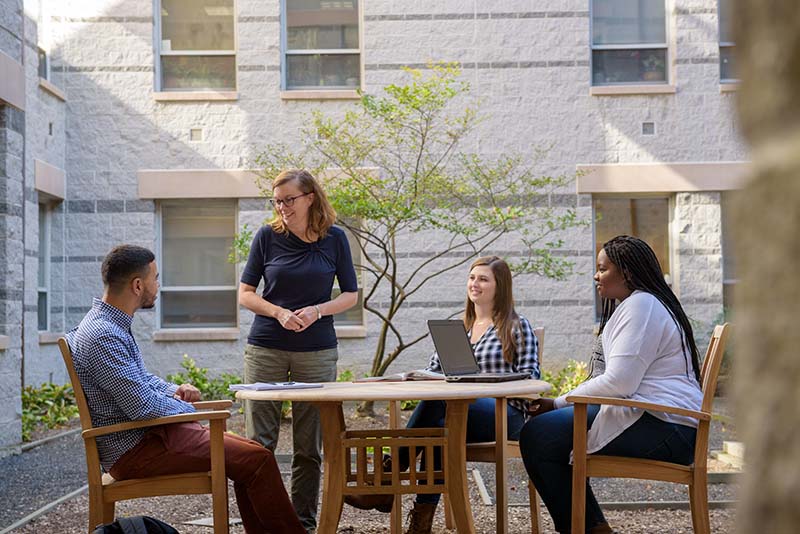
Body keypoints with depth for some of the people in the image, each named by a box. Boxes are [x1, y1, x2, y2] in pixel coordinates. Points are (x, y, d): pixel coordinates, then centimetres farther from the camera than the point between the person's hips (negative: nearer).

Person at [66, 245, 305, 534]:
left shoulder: (113, 324, 11)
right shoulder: (102, 336, -22)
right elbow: (143, 406, -24)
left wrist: (174, 390, 3)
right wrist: (187, 408, -6)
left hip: (145, 434, 11)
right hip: (135, 448, -11)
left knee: (249, 453, 9)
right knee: (258, 459, -14)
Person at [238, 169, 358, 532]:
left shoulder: (334, 238, 3)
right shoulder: (267, 236, 1)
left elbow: (351, 295, 6)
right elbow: (245, 294, 4)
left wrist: (317, 311, -12)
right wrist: (280, 313, -13)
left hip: (317, 351, 0)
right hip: (265, 348, 0)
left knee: (310, 444, 5)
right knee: (259, 441, 0)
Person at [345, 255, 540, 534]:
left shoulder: (517, 326, 7)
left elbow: (530, 377, -1)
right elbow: (433, 370, 19)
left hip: (504, 414, -4)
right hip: (464, 415, 5)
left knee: (438, 399, -33)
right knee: (439, 425, -34)